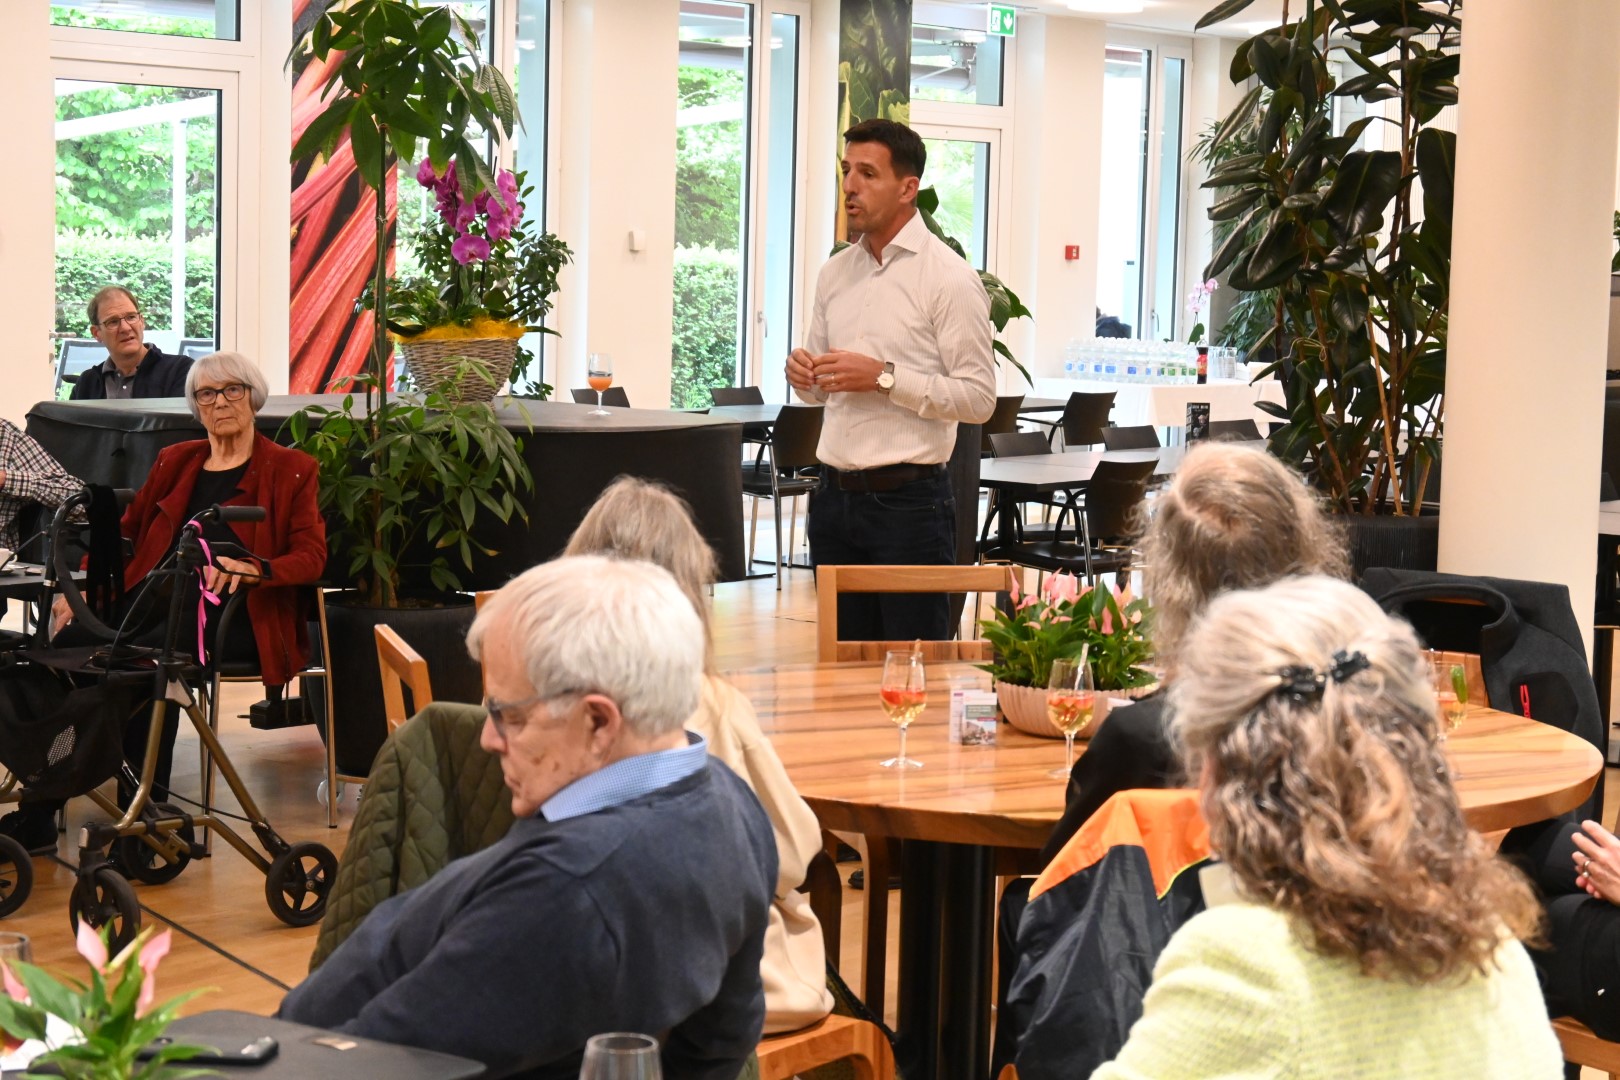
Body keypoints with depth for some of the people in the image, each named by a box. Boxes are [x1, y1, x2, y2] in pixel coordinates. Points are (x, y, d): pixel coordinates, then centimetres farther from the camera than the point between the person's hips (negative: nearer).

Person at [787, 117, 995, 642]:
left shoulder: (948, 278, -8)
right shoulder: (835, 272, 13)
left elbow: (978, 398, -13)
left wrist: (885, 378, -19)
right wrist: (804, 374, -2)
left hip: (908, 499, -6)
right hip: (835, 495, 7)